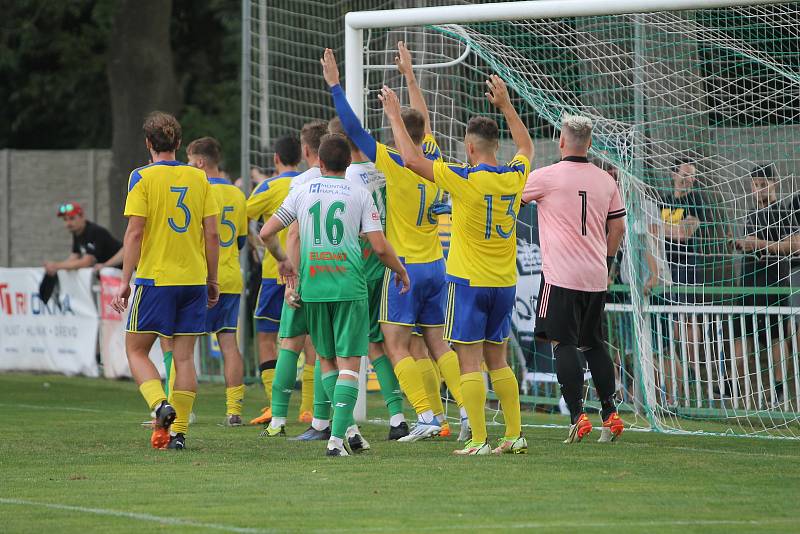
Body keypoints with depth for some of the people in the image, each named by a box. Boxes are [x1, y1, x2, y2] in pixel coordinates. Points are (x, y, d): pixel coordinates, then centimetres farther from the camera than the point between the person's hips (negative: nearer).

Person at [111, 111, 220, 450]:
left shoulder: (142, 178, -5)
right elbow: (212, 234, 4)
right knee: (184, 356, 7)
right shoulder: (199, 178, 5)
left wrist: (125, 280, -6)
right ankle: (179, 431, 5)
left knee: (136, 350, 7)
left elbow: (134, 233, -10)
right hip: (194, 279, 4)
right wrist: (212, 279, 13)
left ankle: (160, 404, -16)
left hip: (155, 279, -4)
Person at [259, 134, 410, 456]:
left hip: (312, 286, 2)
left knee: (327, 360, 17)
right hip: (349, 286, -2)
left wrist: (282, 260, 27)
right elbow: (379, 247, -3)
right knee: (349, 363, -2)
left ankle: (347, 428, 12)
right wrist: (400, 271, 16)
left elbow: (267, 233, 7)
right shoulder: (359, 194, 1)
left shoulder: (302, 191, 7)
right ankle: (337, 436, -14)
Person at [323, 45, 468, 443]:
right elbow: (423, 119, 21)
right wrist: (409, 74, 32)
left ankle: (427, 416, -15)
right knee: (438, 344, 11)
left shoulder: (393, 164, -12)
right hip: (435, 267, 6)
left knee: (397, 347, -4)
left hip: (404, 268, -6)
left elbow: (353, 129, -10)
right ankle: (468, 408, 2)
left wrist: (334, 85, -3)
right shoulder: (432, 160, 4)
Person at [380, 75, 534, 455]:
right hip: (505, 282, 6)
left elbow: (412, 159, -10)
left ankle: (479, 441, -8)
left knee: (470, 363, -4)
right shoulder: (515, 177, 1)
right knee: (497, 361, 15)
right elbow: (526, 147, 25)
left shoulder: (465, 180, -15)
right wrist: (505, 104, 31)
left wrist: (395, 117, 1)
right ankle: (515, 435, 12)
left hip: (469, 282, -6)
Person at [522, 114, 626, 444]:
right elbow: (618, 226, 13)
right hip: (596, 276, 5)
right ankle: (610, 414, 13)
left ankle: (578, 416, -14)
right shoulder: (605, 180, 7)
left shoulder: (547, 176, -8)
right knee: (594, 343, 15)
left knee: (563, 343, -5)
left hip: (561, 275, -5)